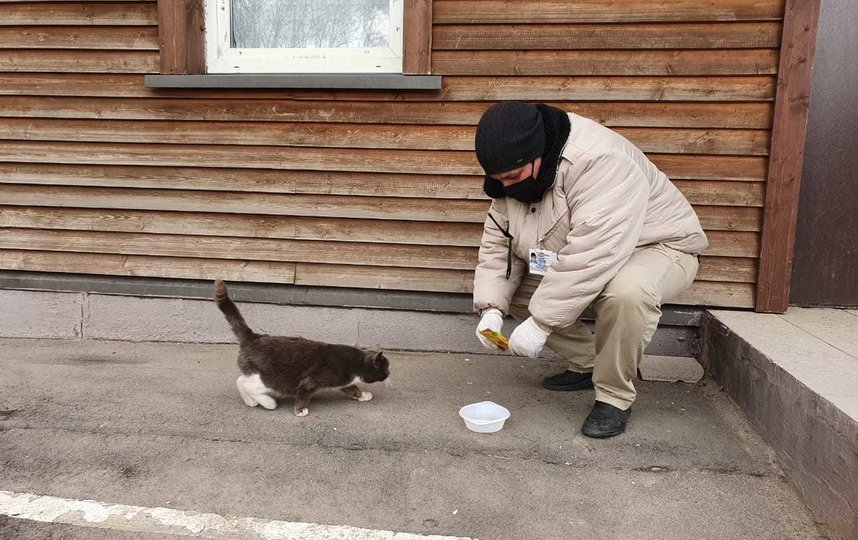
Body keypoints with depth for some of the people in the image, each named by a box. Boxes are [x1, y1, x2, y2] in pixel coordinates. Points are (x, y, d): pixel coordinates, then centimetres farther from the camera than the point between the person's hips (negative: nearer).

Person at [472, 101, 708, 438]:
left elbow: (591, 258, -41)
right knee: (512, 290, -4)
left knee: (627, 292, -39)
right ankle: (587, 364, 11)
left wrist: (540, 322, -37)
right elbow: (498, 244, -5)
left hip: (657, 248, -7)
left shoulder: (599, 162, -34)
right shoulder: (513, 178, -8)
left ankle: (614, 396, -14)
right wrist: (491, 308, -18)